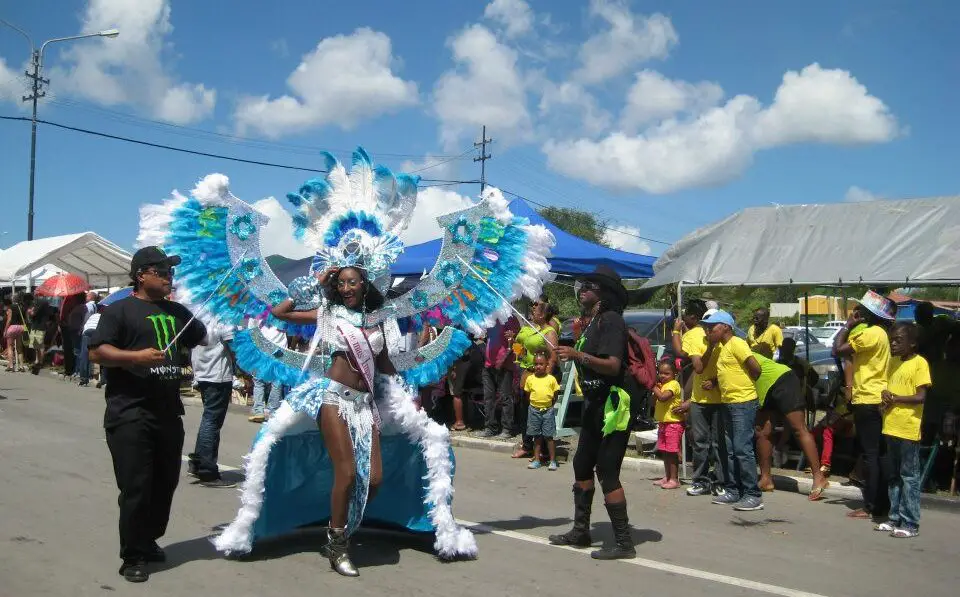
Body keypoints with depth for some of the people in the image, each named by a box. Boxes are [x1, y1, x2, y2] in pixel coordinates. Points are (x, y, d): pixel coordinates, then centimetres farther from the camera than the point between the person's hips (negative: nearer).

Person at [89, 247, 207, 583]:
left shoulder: (176, 312, 15)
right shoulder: (120, 310, -4)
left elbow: (204, 338, 28)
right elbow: (97, 352, -12)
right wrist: (136, 357, -24)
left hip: (169, 412, 7)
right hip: (130, 414, -7)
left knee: (165, 482, 14)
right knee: (136, 486, -5)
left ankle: (149, 541, 30)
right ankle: (133, 556, 6)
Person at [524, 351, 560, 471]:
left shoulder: (551, 379, -4)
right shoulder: (530, 378, 1)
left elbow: (555, 395, 3)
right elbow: (528, 394, 8)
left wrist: (549, 405, -2)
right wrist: (534, 404, 1)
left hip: (548, 410, -2)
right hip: (534, 410, 2)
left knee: (549, 436, 1)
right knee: (536, 436, 10)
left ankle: (553, 461, 9)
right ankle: (536, 460, 18)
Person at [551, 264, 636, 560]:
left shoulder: (611, 320, -14)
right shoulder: (593, 321, 16)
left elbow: (613, 365, -25)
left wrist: (578, 355, -30)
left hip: (612, 407, -11)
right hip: (595, 406, 11)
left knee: (607, 473, -9)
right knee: (582, 465, 17)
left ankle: (623, 542, -2)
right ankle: (580, 531, 29)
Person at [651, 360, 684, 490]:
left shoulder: (673, 384, -13)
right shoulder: (662, 385, 15)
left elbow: (662, 397, -28)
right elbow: (656, 400, 16)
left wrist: (654, 387, -17)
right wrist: (655, 388, 2)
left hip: (673, 423, -9)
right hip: (663, 423, 9)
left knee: (672, 452, -6)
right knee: (664, 451, 13)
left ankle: (674, 479, -2)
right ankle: (667, 477, 22)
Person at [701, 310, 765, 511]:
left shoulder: (736, 344, -13)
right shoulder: (720, 347, 14)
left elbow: (755, 368, -18)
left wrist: (746, 386, -4)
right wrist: (713, 382, 5)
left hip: (743, 403, -10)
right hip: (728, 403, 10)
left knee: (743, 449, -11)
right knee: (731, 450, 13)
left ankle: (753, 495, -7)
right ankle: (733, 491, 20)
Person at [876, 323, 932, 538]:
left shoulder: (919, 363, -8)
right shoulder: (893, 362, 14)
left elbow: (921, 396, -14)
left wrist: (895, 398, -14)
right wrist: (885, 395, 0)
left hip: (908, 429, -8)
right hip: (891, 427, 8)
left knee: (909, 476, -3)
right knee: (894, 476, 14)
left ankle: (911, 524, 1)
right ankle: (895, 518, 22)